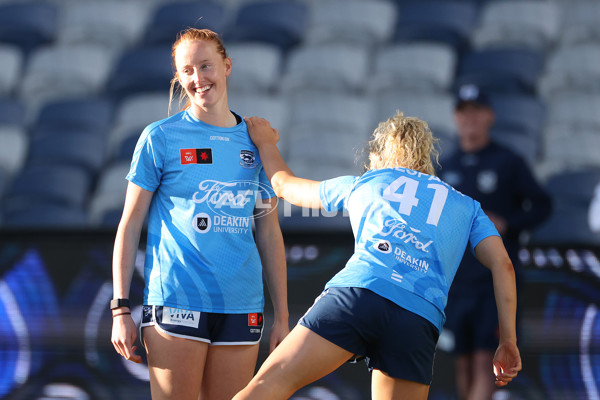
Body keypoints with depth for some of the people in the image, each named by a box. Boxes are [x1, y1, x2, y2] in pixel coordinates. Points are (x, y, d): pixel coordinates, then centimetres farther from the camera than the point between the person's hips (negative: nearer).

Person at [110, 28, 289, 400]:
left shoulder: (256, 142, 12)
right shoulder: (160, 138, 2)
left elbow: (269, 234, 15)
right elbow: (129, 226, 3)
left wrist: (282, 317, 12)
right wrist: (121, 309, -3)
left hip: (241, 309, 3)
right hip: (176, 301, -3)